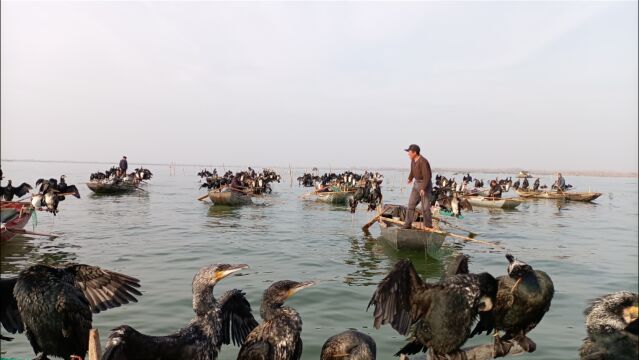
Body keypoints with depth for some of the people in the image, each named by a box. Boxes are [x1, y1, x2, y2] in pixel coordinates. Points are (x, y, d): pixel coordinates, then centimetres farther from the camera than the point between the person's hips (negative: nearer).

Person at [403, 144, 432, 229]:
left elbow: (427, 176, -29)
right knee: (411, 204, 2)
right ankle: (407, 225, 5)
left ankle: (428, 226, 9)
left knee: (425, 207, -5)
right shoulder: (413, 159, 3)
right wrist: (410, 178, 39)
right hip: (417, 184, 8)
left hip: (425, 185, -8)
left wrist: (423, 188, -37)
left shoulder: (423, 162, -24)